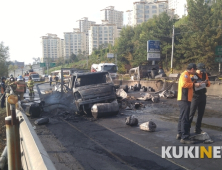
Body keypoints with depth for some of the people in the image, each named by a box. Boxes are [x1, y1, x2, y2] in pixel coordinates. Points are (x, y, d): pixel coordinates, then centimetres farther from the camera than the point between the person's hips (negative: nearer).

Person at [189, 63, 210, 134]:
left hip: (203, 96, 6)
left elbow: (208, 85, 15)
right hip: (195, 96, -6)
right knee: (191, 113, -4)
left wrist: (207, 82, -7)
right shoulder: (193, 75, -12)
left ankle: (197, 129, 21)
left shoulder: (205, 75, 8)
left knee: (201, 113, 10)